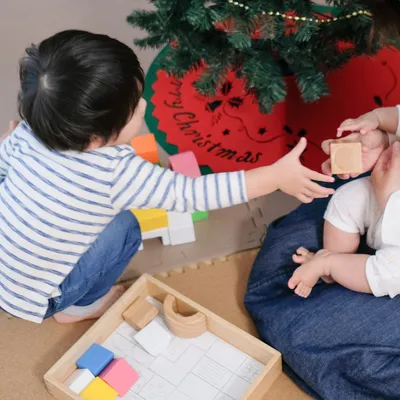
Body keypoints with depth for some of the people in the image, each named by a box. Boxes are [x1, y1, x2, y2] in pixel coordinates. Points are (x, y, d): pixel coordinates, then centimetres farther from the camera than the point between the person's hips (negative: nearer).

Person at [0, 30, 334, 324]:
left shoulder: (28, 133, -12)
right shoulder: (115, 172, -31)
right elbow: (190, 193, -28)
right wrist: (277, 175, -23)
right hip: (30, 297, -6)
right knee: (124, 227, -5)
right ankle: (80, 307, 15)